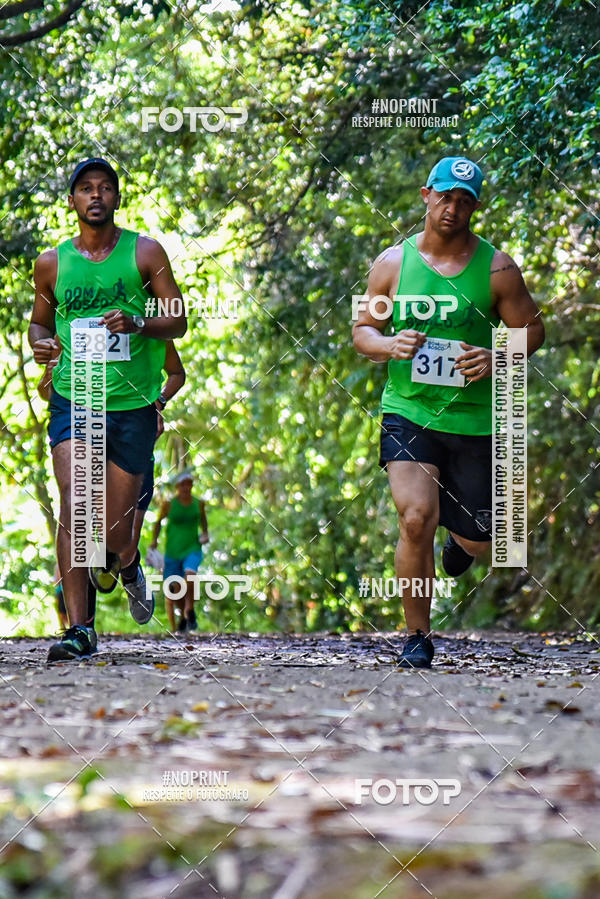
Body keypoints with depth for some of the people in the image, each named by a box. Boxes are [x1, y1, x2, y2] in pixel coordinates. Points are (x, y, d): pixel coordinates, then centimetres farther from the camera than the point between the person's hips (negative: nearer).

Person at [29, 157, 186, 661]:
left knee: (116, 532, 7)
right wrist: (40, 343, -3)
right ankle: (79, 630, -21)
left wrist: (137, 324, -18)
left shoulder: (144, 253, 3)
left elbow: (178, 321, 3)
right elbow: (39, 320, 21)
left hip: (132, 403, 0)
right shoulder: (52, 263, 7)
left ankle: (128, 567, 46)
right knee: (73, 504, -20)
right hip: (73, 398, 0)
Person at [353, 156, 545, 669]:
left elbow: (532, 329, 5)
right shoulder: (393, 263, 2)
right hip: (407, 410, -1)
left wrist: (495, 360, -14)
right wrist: (389, 345, -13)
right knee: (416, 519, -20)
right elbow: (362, 331, 10)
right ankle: (417, 636, -3)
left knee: (476, 542, 9)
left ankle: (462, 540, 50)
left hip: (474, 419, 1)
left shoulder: (497, 268, -1)